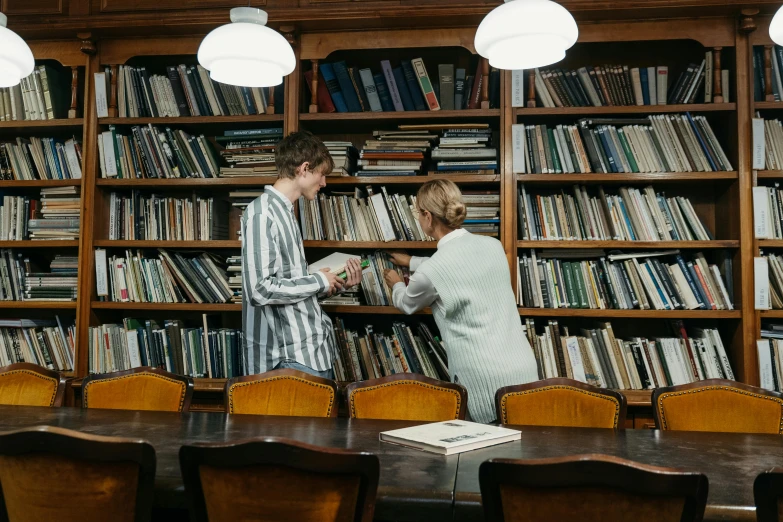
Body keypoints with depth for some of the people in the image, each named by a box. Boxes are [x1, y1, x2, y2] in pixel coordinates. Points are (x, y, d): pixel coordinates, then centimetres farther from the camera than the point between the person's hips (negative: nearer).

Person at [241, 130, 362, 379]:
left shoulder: (284, 211, 14)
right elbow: (261, 289, -23)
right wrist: (319, 281, -12)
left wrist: (338, 283, 5)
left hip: (313, 347, 9)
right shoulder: (262, 213, -15)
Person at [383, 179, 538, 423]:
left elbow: (407, 304, 10)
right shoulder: (493, 246, 5)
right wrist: (411, 262, 41)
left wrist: (396, 284, 34)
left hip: (485, 382, -6)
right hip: (525, 369, 6)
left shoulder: (431, 272, -14)